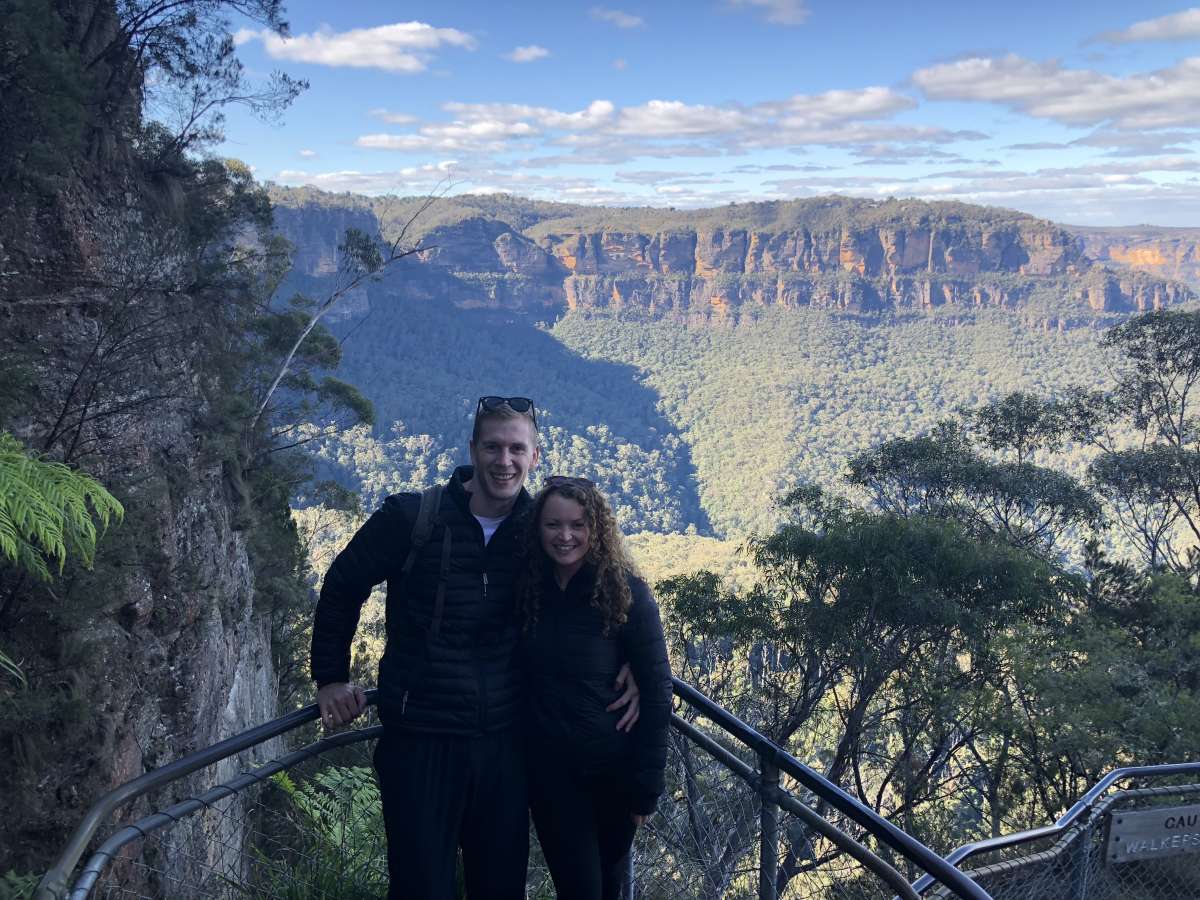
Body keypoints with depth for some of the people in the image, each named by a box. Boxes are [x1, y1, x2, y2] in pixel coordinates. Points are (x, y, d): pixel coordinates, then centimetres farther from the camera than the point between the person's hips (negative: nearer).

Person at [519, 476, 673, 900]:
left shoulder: (625, 591, -14)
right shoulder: (529, 589, -4)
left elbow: (657, 690, -12)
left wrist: (646, 786, -13)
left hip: (612, 768, -1)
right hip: (549, 769, 2)